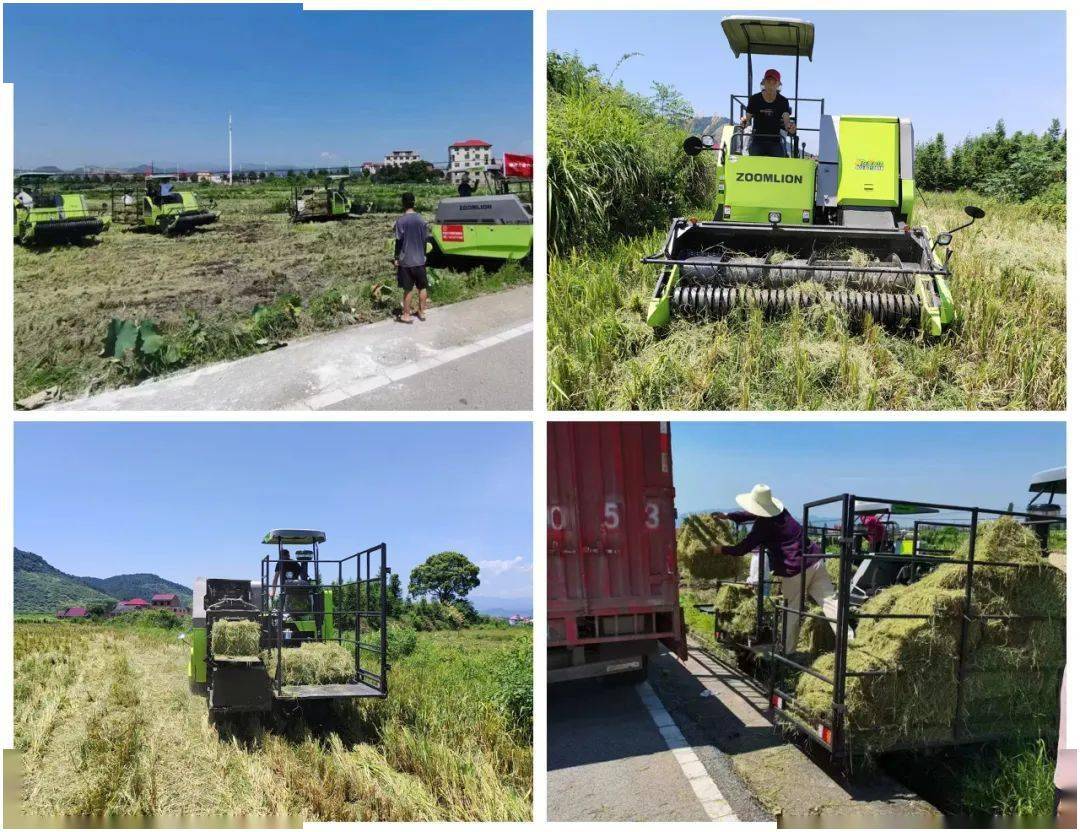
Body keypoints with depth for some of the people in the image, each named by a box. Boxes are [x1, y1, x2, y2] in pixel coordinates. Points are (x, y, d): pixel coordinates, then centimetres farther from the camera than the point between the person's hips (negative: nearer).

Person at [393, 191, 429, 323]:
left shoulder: (400, 221, -11)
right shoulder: (421, 220, 0)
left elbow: (398, 241, -10)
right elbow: (425, 240, 5)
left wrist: (396, 258, -1)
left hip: (405, 260, -3)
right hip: (420, 260, 3)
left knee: (408, 289, 3)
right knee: (422, 287, 13)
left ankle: (406, 316, 9)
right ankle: (421, 313, 21)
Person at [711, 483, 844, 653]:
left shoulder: (763, 525, -9)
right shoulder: (781, 512, 13)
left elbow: (742, 549, -4)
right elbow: (754, 515, 27)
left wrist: (721, 550, 11)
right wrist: (728, 516, 31)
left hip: (794, 572, -6)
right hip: (815, 562, 6)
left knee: (792, 613, 7)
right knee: (830, 600, -1)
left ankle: (786, 651, 16)